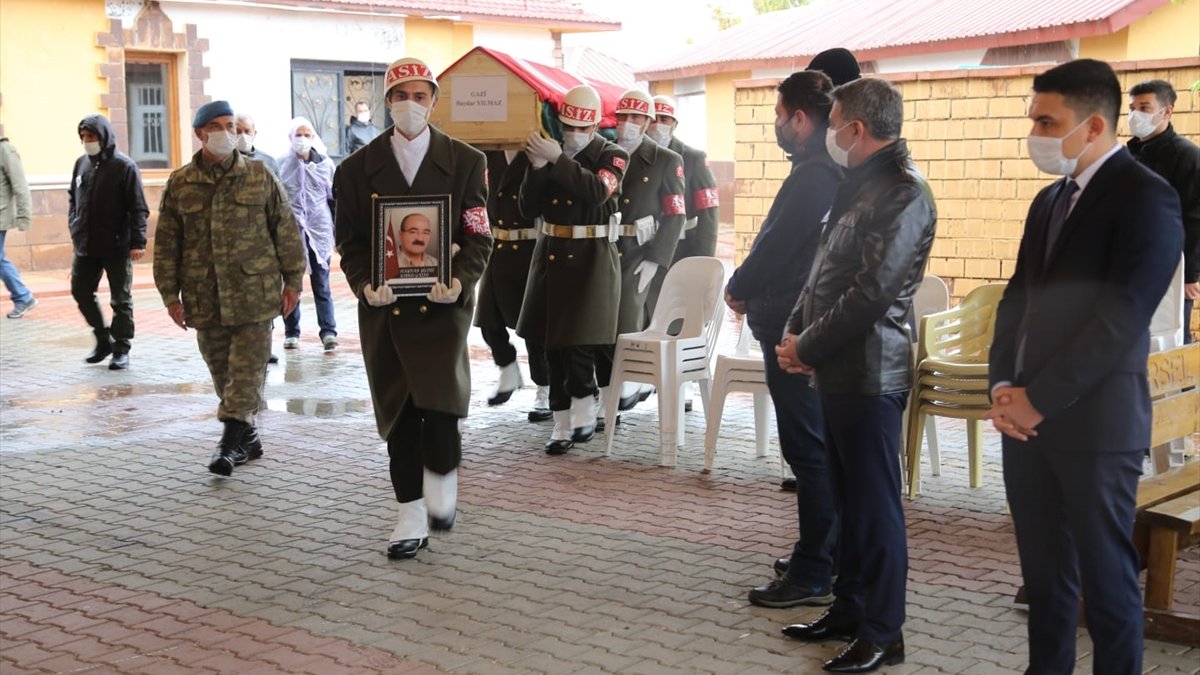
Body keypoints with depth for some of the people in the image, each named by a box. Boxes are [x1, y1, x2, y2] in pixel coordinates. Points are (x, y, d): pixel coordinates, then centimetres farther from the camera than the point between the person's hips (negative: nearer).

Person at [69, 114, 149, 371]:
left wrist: (138, 242, -18)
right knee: (81, 292, 9)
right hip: (85, 245, 6)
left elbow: (138, 208, -12)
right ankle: (104, 339, 24)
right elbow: (73, 198, 19)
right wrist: (74, 228, 8)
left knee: (121, 300, 4)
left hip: (117, 246, -6)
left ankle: (121, 349, 14)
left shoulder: (124, 166, -10)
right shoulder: (81, 164, 7)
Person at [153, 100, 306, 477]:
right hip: (205, 297, 2)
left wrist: (293, 280, 1)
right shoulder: (179, 184, 5)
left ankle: (231, 442, -3)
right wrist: (171, 295, 4)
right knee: (222, 372, 9)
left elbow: (285, 230, 5)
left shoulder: (259, 176, 2)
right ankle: (248, 437, 22)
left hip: (254, 292, -2)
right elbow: (166, 244, 7)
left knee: (247, 370, -5)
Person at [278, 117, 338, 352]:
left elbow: (334, 199, 10)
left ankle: (329, 332, -2)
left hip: (320, 230, 0)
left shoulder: (325, 163, 6)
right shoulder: (283, 164, 3)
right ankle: (291, 332, 14)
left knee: (321, 285, 0)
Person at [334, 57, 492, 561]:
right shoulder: (358, 168, 7)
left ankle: (441, 479, 14)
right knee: (397, 412, 7)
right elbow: (350, 241, 7)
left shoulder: (465, 162, 4)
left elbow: (479, 238, 2)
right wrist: (365, 284, -12)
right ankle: (410, 516, 18)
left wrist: (459, 282, -15)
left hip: (442, 304, -2)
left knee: (440, 400, -17)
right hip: (384, 308, 2)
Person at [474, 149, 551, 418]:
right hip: (498, 248, 4)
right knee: (489, 319, 8)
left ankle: (545, 390, 18)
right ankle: (508, 372, 33)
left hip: (532, 251, -4)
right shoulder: (491, 152, 6)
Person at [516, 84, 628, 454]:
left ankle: (585, 411, 11)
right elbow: (529, 209, 2)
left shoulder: (612, 156, -4)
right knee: (553, 345, 7)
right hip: (551, 256, 5)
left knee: (578, 341, -10)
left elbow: (598, 192, -24)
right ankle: (562, 425, 15)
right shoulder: (550, 152, 6)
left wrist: (558, 159, -28)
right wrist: (537, 168, -13)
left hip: (591, 259, -4)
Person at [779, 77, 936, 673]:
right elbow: (825, 270, 18)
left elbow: (871, 293, -21)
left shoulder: (903, 194, -16)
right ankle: (850, 610, 29)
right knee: (848, 498, 17)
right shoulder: (858, 186, 15)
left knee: (874, 504, -1)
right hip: (837, 370, 9)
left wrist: (807, 345, -13)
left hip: (870, 373, -9)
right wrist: (794, 334, 4)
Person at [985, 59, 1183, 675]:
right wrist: (1003, 384, -1)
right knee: (1042, 572, 14)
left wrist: (1039, 400, -16)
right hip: (1028, 417, 7)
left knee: (1105, 577, 2)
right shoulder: (1050, 200, 15)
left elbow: (1120, 317, -17)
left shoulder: (1146, 198, -10)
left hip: (1094, 421, -7)